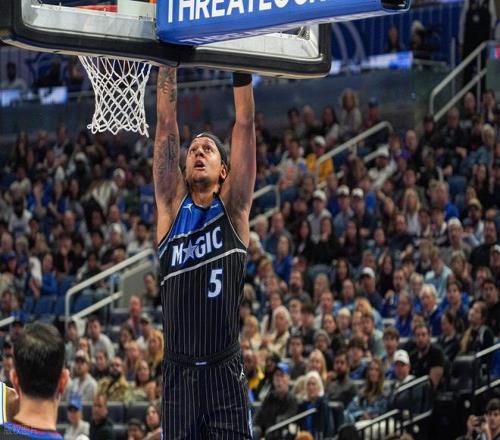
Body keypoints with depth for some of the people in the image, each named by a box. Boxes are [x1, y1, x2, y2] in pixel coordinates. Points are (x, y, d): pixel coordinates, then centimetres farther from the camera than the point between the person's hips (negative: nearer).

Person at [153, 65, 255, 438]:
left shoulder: (233, 208, 5)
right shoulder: (173, 207, 9)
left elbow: (245, 123, 1)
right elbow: (166, 126, 5)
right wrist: (169, 63, 2)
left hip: (225, 370, -2)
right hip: (178, 372, 2)